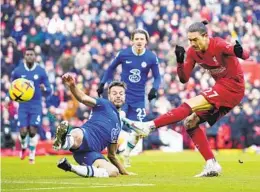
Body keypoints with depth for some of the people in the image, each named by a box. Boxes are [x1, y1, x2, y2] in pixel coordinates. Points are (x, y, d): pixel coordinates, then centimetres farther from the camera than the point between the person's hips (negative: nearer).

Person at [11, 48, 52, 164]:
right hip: (23, 105, 1)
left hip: (36, 106, -1)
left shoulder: (41, 71, -2)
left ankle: (32, 156, 8)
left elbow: (48, 92, 1)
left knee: (33, 131, -9)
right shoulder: (17, 71, 0)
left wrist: (44, 89, -22)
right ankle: (23, 147, 25)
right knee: (23, 131, -8)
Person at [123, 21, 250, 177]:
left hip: (233, 86, -9)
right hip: (222, 88, 9)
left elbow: (245, 56, -30)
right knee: (191, 122, 2)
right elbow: (184, 79, 4)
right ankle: (212, 166, -3)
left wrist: (239, 52, -54)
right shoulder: (193, 52, 2)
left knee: (189, 106, -21)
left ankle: (149, 126, -24)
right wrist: (180, 61, -14)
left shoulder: (218, 45, -18)